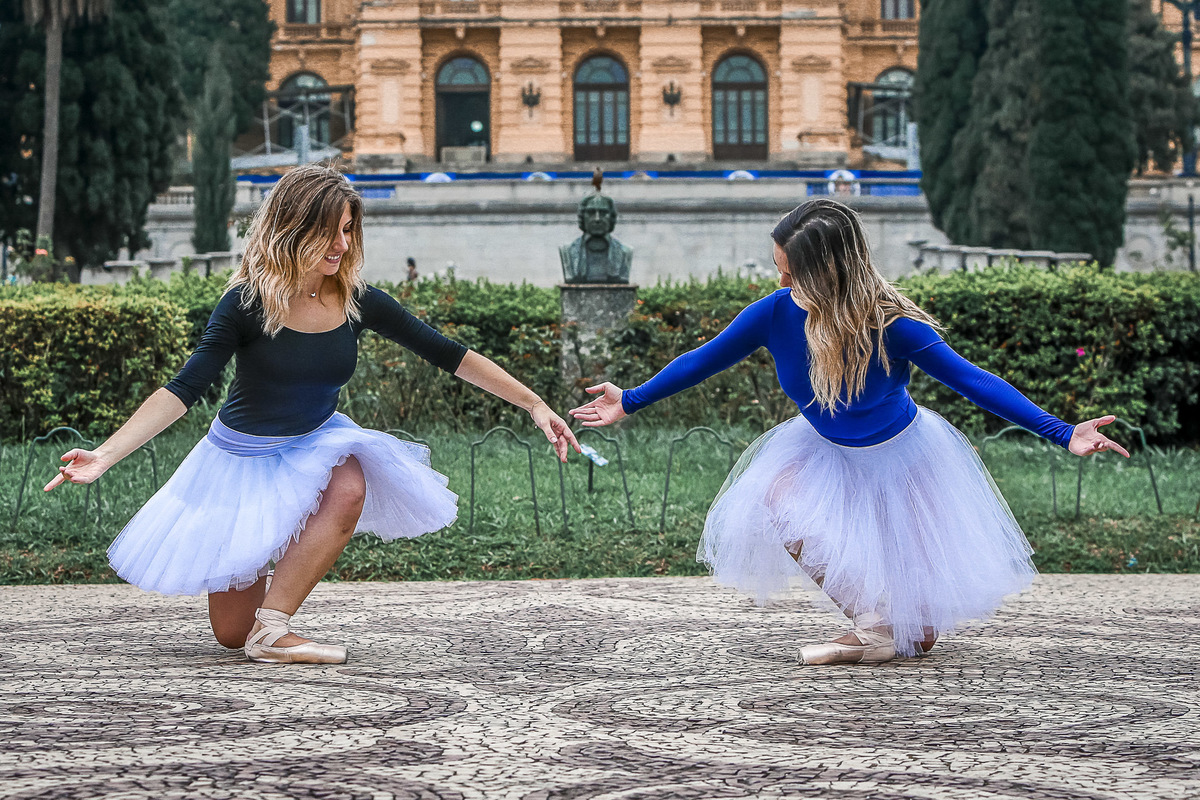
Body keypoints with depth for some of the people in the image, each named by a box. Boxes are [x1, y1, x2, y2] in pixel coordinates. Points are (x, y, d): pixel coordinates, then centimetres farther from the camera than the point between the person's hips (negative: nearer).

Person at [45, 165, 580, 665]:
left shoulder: (357, 302, -12)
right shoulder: (249, 303, -22)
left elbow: (450, 356, -6)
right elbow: (182, 391, -24)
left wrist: (534, 405, -8)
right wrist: (104, 456, -35)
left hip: (316, 444, 2)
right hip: (243, 455, -2)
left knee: (349, 488, -36)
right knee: (230, 634, 3)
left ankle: (272, 627, -22)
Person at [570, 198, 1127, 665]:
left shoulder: (890, 325, -34)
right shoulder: (776, 314, -24)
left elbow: (969, 380, -28)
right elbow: (705, 360, -8)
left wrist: (1060, 432, -34)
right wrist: (630, 402, -1)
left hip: (902, 455, -4)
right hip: (828, 449, 4)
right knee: (777, 500, -23)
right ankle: (876, 630, -13)